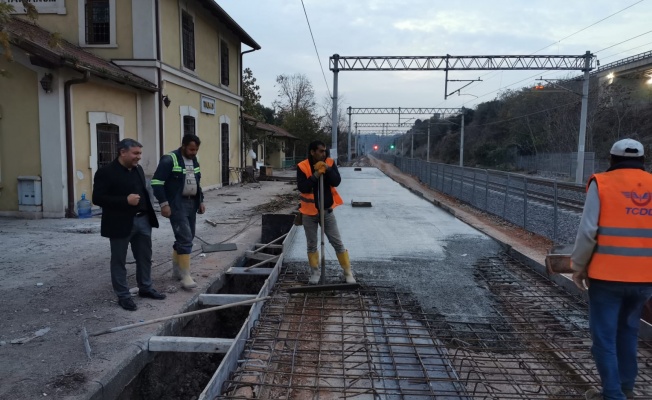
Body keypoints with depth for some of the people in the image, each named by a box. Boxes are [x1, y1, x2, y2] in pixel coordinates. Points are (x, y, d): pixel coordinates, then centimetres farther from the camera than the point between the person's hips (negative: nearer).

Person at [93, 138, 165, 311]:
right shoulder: (106, 172, -12)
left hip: (142, 220, 7)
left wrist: (148, 215, 12)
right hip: (121, 223, -7)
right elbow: (97, 198, -17)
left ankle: (145, 288, 30)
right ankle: (123, 295, 16)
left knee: (145, 257, 15)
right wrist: (125, 200, -24)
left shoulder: (138, 169, 10)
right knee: (119, 261, 6)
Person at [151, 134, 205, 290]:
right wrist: (164, 203, -19)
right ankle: (185, 275, -5)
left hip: (192, 203, 8)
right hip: (176, 204, -8)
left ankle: (177, 269, 26)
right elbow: (157, 182, -15)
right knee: (186, 239, -12)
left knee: (186, 238, 13)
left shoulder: (194, 160, 12)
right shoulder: (169, 159, -12)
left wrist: (201, 201, 16)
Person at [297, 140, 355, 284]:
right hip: (309, 212, -1)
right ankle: (315, 272, 27)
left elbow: (337, 182, -13)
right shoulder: (302, 166, -11)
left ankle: (348, 272, 15)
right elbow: (302, 187, -20)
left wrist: (328, 169, -26)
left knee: (337, 243, 5)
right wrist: (315, 175, -28)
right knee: (312, 245, 11)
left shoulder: (330, 163, -3)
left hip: (327, 211, 1)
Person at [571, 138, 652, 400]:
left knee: (604, 337, 6)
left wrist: (578, 266, -1)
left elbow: (588, 231, -11)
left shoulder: (602, 183, -5)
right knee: (628, 333, 21)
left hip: (607, 275, -5)